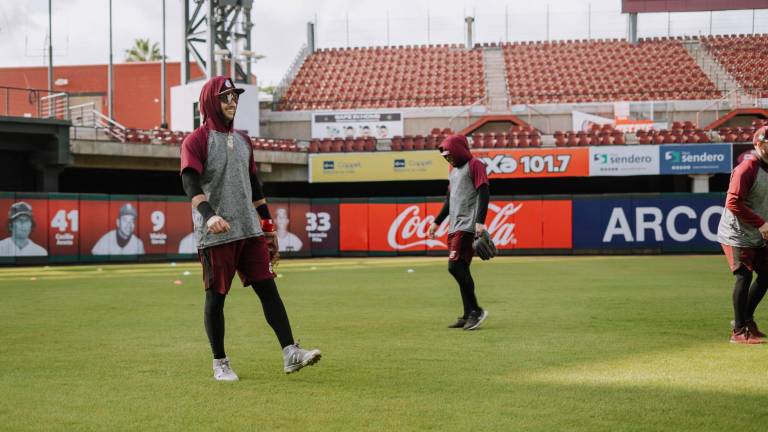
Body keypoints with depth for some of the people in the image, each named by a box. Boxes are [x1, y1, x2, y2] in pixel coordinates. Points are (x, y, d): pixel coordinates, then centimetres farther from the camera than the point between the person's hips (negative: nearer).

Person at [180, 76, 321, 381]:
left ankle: (290, 354, -5)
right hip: (215, 235, -6)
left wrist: (269, 228, 19)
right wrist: (209, 215, -36)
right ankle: (220, 364, 11)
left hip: (250, 231, 6)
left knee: (268, 288, -2)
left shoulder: (242, 140, 18)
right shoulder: (196, 141, -4)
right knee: (216, 296, 1)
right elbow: (190, 183, -18)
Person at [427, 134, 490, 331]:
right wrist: (436, 222, 26)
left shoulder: (474, 165, -5)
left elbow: (484, 193, -14)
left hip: (468, 226, -9)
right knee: (460, 270, 6)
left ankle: (475, 310, -14)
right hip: (454, 227, 9)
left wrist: (480, 221, -24)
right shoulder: (454, 171, 22)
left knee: (455, 266, -18)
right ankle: (468, 315, 9)